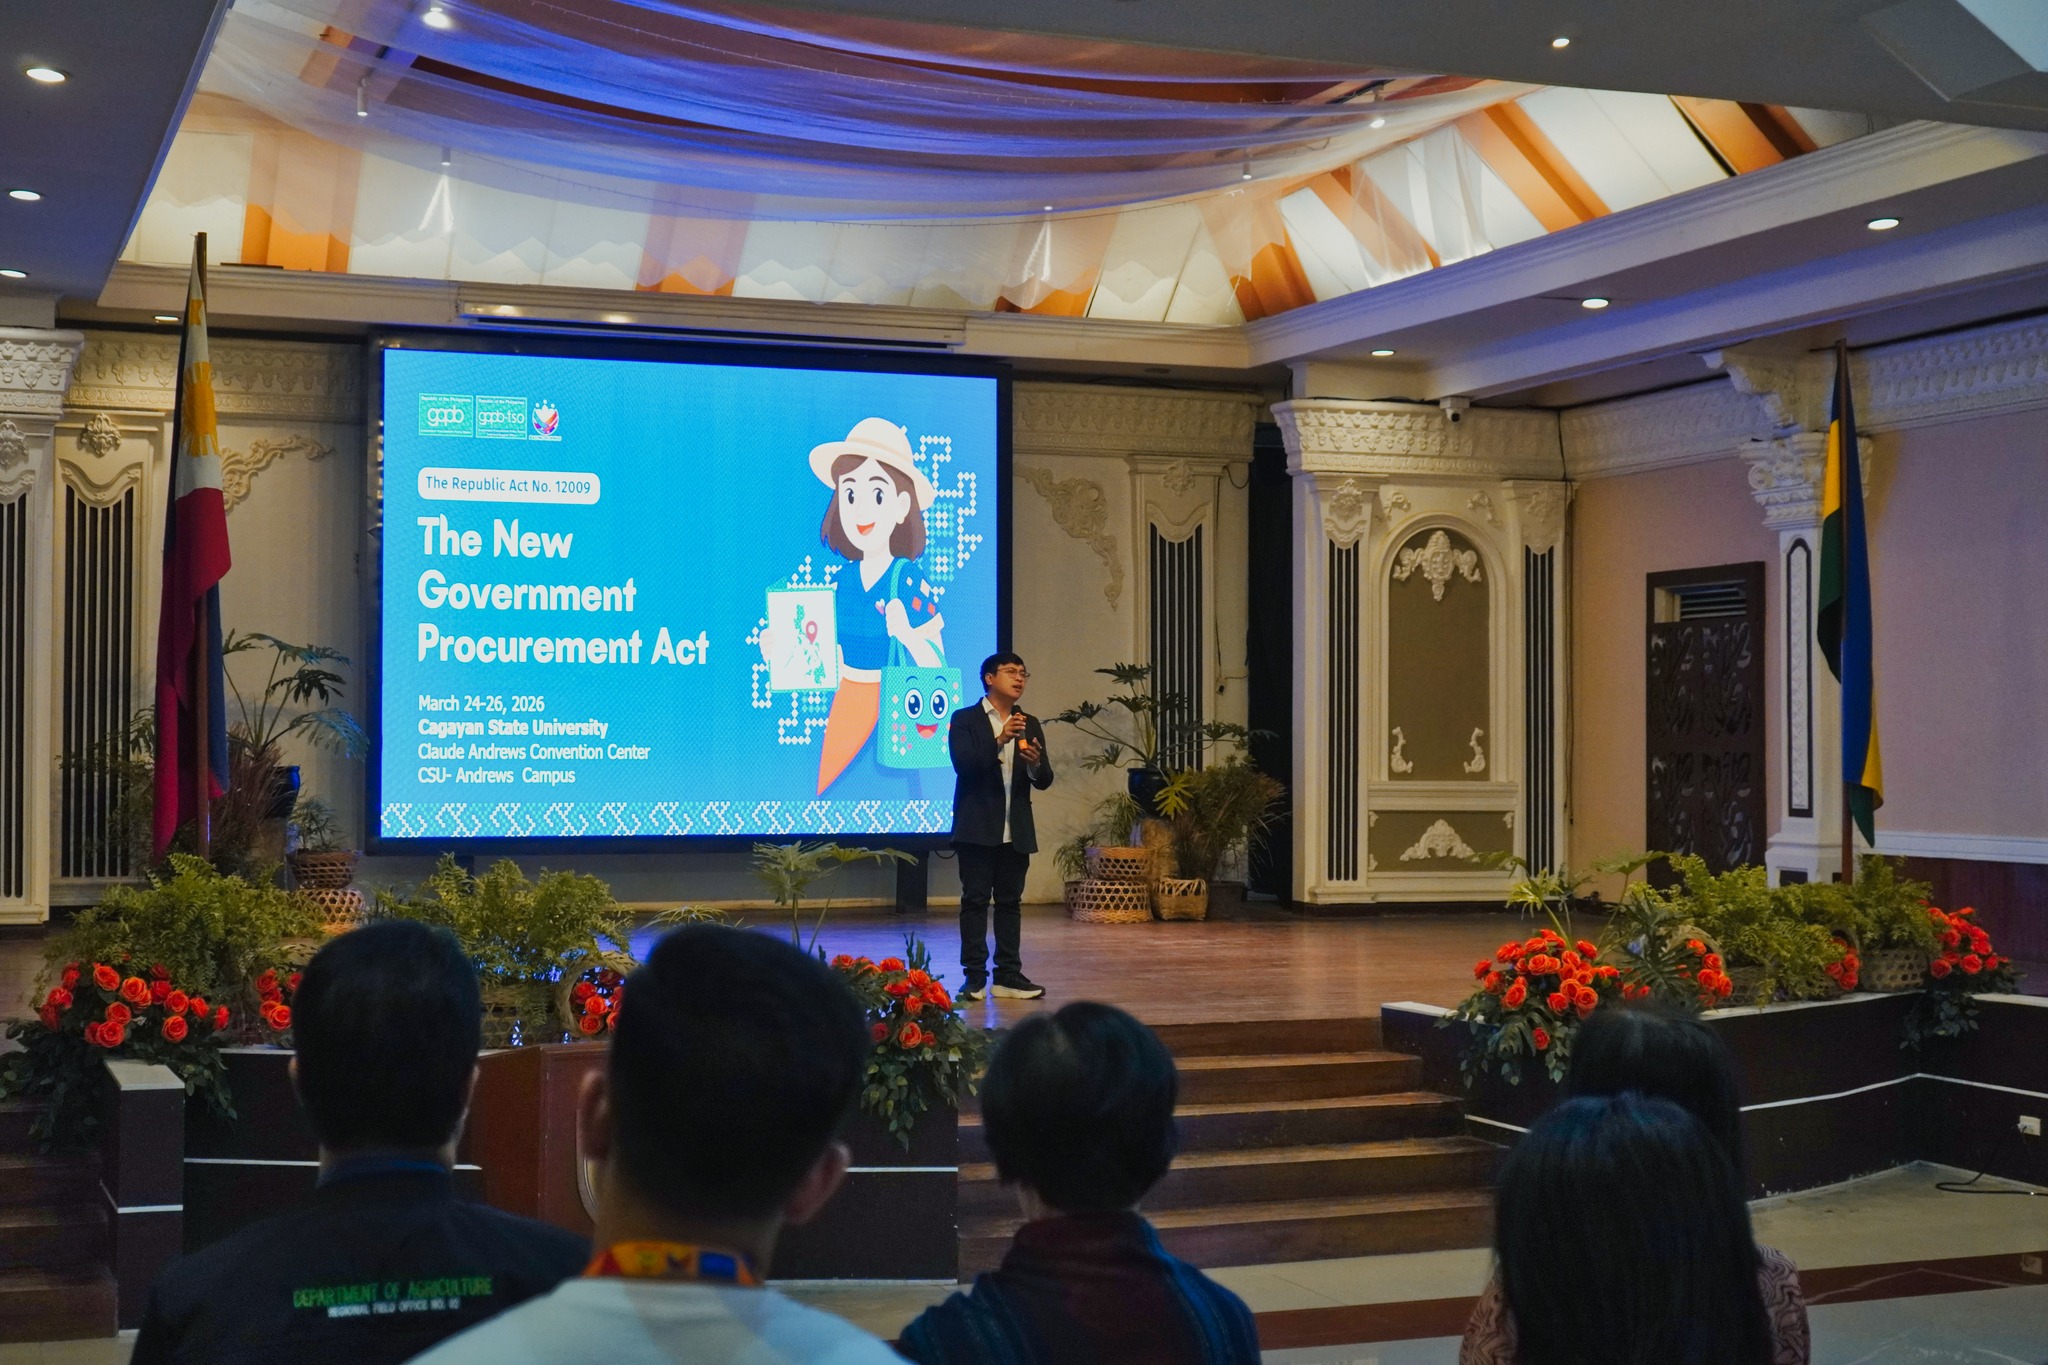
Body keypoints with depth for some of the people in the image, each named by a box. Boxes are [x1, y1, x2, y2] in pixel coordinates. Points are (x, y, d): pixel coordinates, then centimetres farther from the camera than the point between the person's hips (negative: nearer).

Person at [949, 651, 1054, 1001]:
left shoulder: (1030, 726, 13)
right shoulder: (965, 719, 0)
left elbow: (1044, 781, 8)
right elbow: (963, 764, -14)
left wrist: (1036, 762, -15)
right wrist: (999, 741, -25)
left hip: (1016, 831, 4)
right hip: (978, 828, -4)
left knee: (1010, 902, 7)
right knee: (975, 901, -2)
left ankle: (1009, 976, 11)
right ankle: (975, 977, 1)